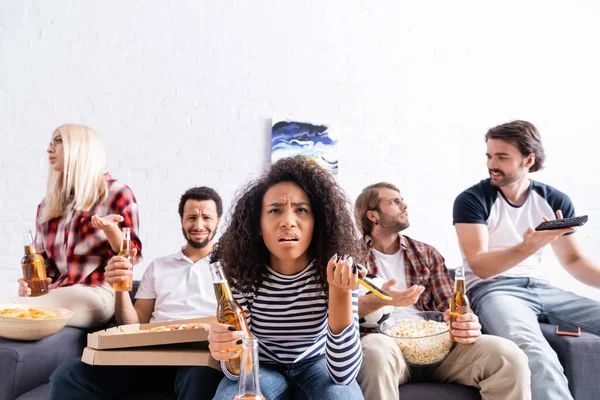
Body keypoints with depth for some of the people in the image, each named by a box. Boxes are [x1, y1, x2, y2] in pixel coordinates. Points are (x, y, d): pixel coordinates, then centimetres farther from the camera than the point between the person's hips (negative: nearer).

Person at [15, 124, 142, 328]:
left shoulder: (116, 193, 0)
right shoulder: (47, 205, 17)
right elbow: (43, 259, 22)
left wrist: (110, 229, -20)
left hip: (97, 293, -5)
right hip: (53, 293, 5)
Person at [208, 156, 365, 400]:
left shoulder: (337, 269, -22)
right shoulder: (242, 273, -20)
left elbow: (342, 375, -27)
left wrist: (340, 293, -40)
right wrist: (225, 349, -42)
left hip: (314, 364, 0)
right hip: (261, 367, 0)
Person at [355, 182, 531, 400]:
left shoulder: (427, 253, 19)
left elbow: (449, 306, 11)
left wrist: (465, 323, -14)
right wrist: (380, 300, -25)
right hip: (386, 341, -3)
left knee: (508, 356, -23)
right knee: (378, 353, -41)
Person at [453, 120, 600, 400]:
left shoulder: (555, 201, 8)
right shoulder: (471, 200, -6)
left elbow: (573, 260, 15)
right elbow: (480, 267, -14)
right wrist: (528, 247, -31)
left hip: (540, 288, 5)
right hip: (491, 290, -5)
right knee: (537, 356, -37)